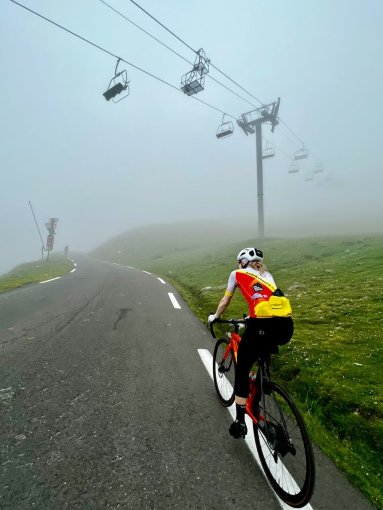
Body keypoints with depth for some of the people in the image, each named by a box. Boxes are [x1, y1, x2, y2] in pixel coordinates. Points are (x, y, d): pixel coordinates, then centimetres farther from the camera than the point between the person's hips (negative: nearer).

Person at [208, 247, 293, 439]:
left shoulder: (237, 274, 17)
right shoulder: (266, 275, 29)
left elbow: (225, 301, 25)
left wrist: (215, 317, 43)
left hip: (262, 326, -6)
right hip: (286, 326, 6)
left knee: (242, 371, 15)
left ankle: (240, 422, 19)